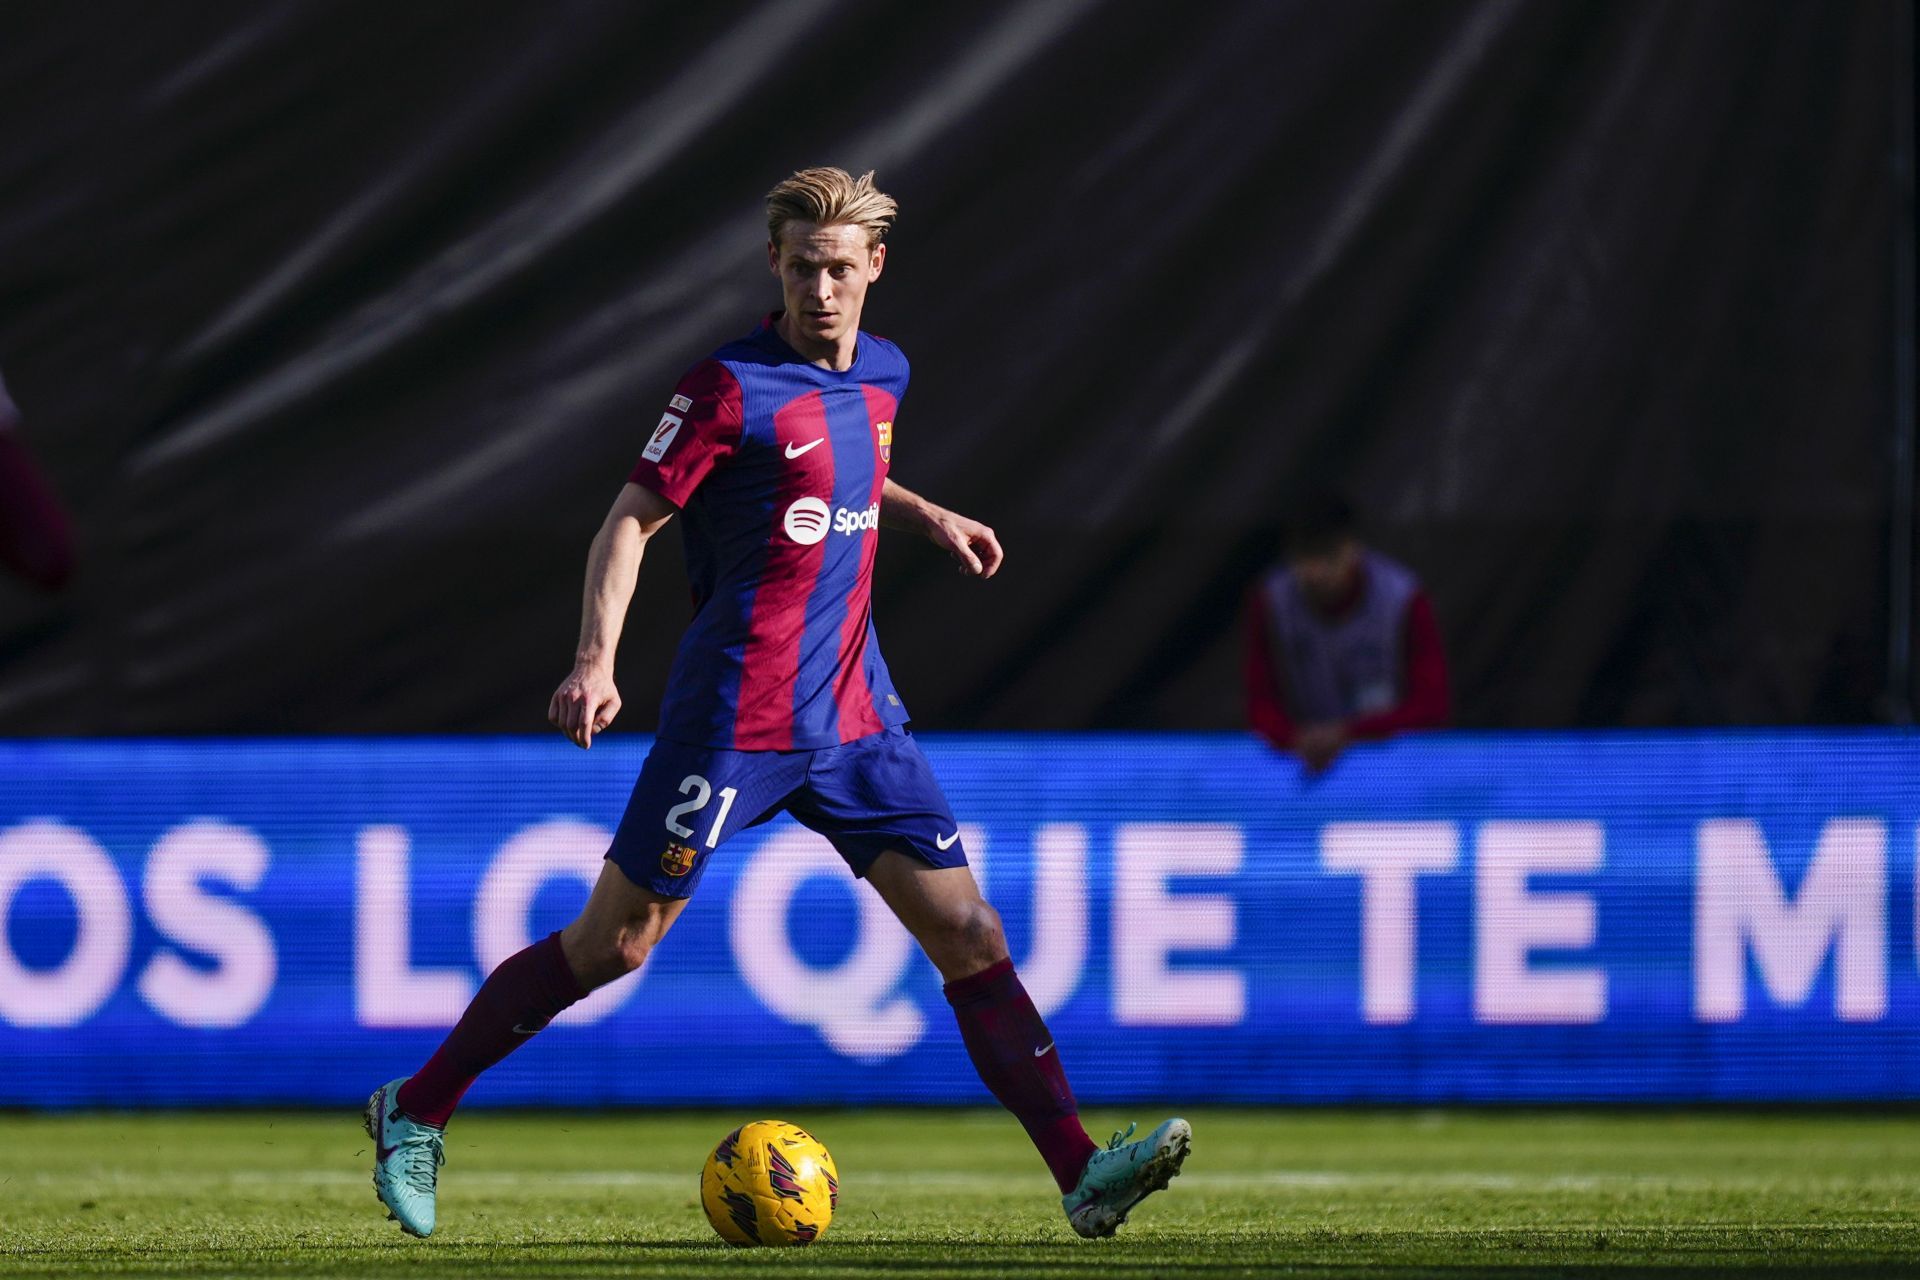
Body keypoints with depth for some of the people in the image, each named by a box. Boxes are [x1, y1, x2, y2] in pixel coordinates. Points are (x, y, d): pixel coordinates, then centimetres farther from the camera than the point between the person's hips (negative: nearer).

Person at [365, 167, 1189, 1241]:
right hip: (737, 717, -6)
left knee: (969, 933, -4)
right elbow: (632, 520, -12)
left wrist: (928, 517, 21)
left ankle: (1083, 1174, -6)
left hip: (854, 713, 6)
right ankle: (416, 1111, 13)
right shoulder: (733, 386, -11)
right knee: (613, 946, -2)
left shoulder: (883, 375, 11)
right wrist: (598, 659, -23)